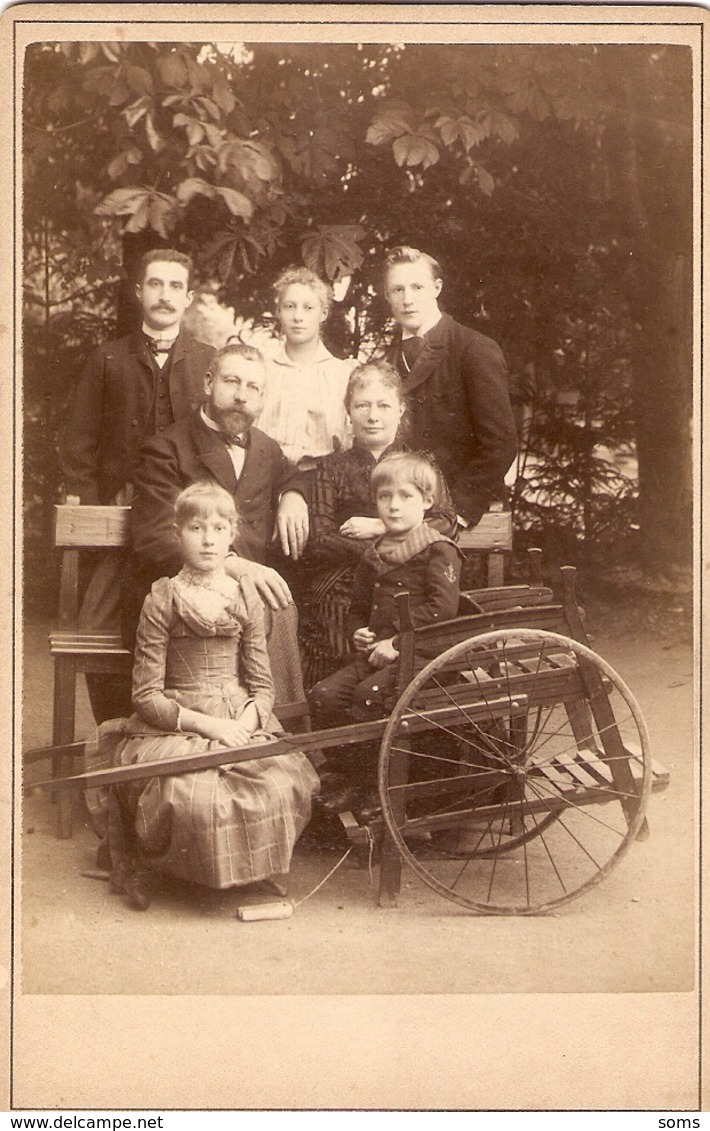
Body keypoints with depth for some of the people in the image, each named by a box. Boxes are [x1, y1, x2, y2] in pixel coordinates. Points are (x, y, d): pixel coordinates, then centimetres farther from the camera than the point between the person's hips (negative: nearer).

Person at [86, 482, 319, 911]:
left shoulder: (245, 596, 9)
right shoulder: (162, 599, -2)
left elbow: (263, 685, 8)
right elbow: (147, 696, -6)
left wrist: (245, 723, -13)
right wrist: (206, 723, -17)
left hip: (240, 720, 3)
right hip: (175, 726, -3)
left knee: (282, 787, -24)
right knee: (193, 796, -31)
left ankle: (263, 867, 8)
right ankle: (147, 868, 1)